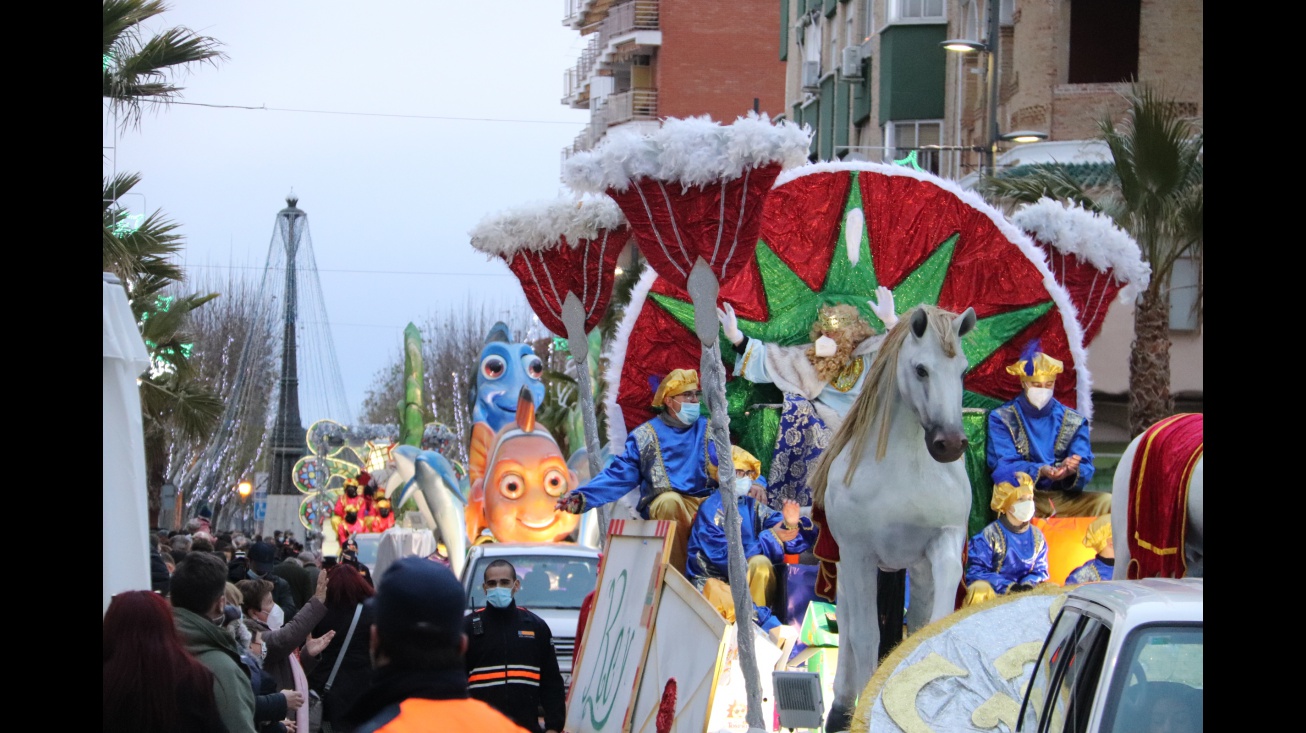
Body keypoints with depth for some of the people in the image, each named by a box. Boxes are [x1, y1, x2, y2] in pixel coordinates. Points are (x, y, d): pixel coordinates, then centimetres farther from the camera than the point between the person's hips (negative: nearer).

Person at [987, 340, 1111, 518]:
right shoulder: (1002, 419, 2)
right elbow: (1003, 468, -10)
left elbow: (1085, 468, -1)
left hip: (1064, 499, 3)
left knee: (1107, 502, -21)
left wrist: (1072, 471, -27)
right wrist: (1040, 471, -29)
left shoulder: (1074, 421, 11)